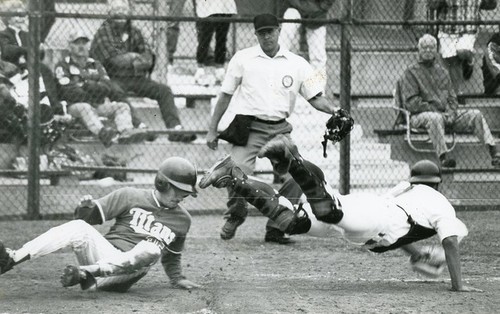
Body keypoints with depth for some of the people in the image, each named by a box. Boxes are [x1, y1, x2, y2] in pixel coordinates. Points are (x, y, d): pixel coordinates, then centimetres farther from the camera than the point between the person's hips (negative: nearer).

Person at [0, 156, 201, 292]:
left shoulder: (182, 219, 14)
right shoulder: (130, 197, 8)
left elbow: (171, 256, 27)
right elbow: (93, 215, 5)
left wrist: (177, 279, 13)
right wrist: (86, 208, -16)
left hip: (126, 273, 0)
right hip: (103, 253, 0)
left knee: (152, 248, -33)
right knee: (79, 227, -30)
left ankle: (86, 274, -44)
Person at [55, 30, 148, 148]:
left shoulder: (95, 65, 23)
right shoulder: (63, 66, 7)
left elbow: (108, 85, 9)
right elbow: (67, 91, -8)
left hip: (98, 106, 5)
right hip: (74, 105, -5)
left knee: (122, 106, -17)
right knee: (84, 108, -38)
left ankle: (125, 131, -48)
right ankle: (102, 132, -66)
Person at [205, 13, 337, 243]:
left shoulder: (297, 64, 9)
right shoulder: (243, 59, 6)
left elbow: (315, 97, 6)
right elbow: (226, 95, 10)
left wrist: (334, 112, -13)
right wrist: (212, 129, 8)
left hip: (280, 128, 2)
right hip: (250, 126, -2)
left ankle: (275, 229, 8)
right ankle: (235, 216, 9)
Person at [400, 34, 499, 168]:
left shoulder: (442, 71, 23)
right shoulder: (411, 73, 2)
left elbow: (452, 97, 21)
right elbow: (411, 102, -8)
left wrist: (451, 111, -1)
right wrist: (434, 110, -15)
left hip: (445, 113, 6)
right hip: (420, 115, -6)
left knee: (475, 114, -10)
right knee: (435, 118, -41)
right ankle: (443, 158, -51)